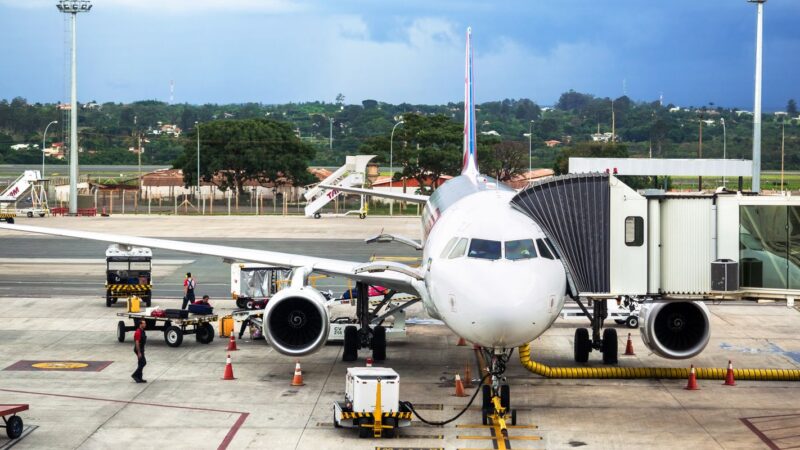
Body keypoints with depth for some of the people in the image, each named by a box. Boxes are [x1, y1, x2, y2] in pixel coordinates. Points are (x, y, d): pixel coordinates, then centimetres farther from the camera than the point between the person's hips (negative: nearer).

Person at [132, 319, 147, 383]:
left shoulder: (142, 331, 12)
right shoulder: (138, 332, -19)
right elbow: (137, 343, -22)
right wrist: (139, 352, -23)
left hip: (141, 349, 10)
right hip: (139, 349, -10)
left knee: (141, 364, 10)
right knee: (143, 363, -9)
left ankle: (139, 378, 14)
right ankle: (135, 375, -3)